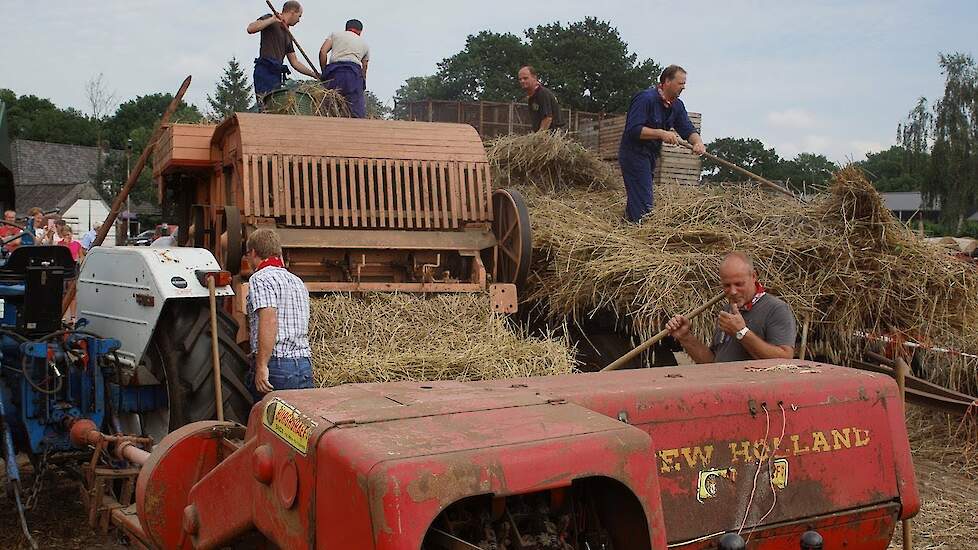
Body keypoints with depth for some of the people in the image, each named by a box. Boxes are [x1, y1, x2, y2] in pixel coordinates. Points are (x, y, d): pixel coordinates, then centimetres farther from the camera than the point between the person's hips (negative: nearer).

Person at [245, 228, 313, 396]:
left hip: (276, 365, -7)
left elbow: (269, 321, -20)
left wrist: (261, 366, -22)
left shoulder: (260, 279, -6)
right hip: (305, 366, 7)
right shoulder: (297, 281, 21)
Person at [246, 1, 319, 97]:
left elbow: (295, 62, 25)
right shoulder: (270, 19, 7)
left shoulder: (287, 34, 26)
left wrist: (315, 75, 20)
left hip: (277, 74, 8)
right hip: (265, 71, -8)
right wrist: (272, 20, -11)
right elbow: (250, 29, -12)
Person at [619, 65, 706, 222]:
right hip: (633, 154, -9)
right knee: (644, 203, -14)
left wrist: (697, 142, -20)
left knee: (635, 200, 14)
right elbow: (633, 129, -26)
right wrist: (661, 133, -31)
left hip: (650, 156, 9)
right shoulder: (645, 98, -18)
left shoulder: (677, 106, 8)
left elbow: (688, 129, 2)